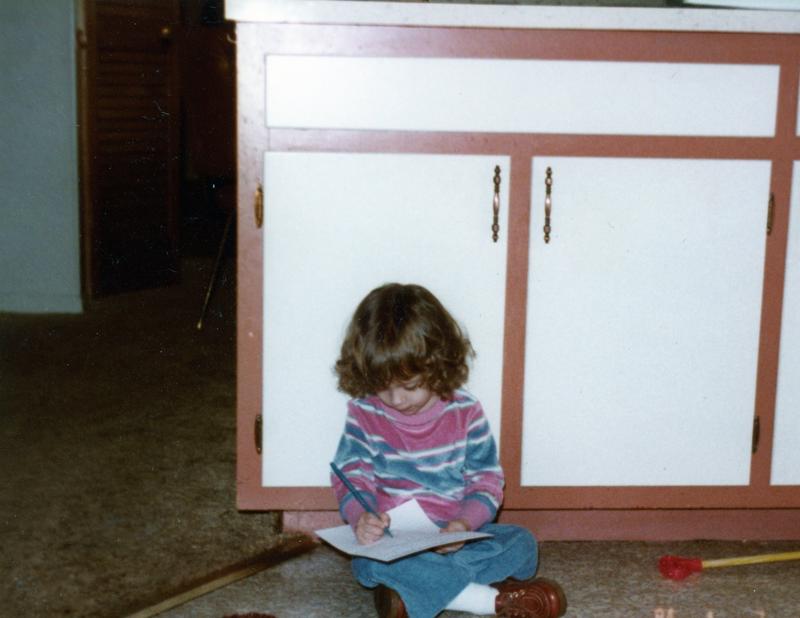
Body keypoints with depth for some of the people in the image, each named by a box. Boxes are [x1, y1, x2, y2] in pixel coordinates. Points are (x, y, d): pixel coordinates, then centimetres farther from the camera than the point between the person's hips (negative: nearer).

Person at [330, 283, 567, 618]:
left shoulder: (465, 412, -2)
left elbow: (487, 479, -1)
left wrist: (465, 522, -20)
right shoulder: (363, 412, -1)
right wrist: (360, 516, -24)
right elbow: (351, 474, -2)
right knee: (369, 561, -35)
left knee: (521, 543, -21)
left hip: (452, 537, 1)